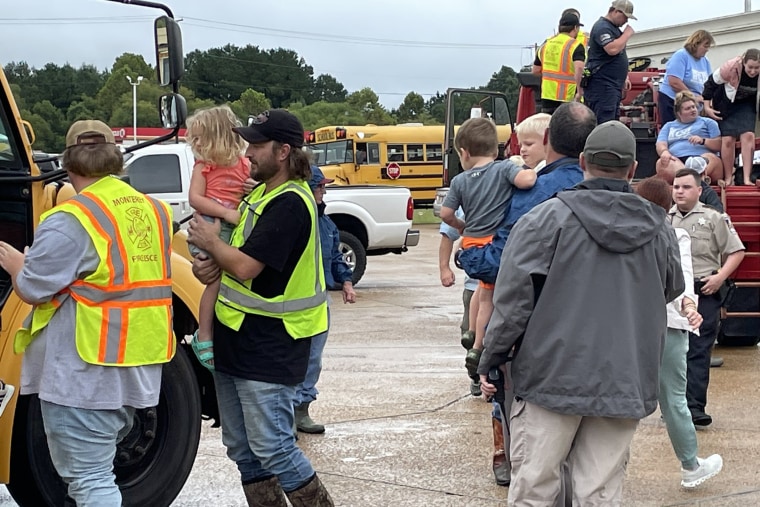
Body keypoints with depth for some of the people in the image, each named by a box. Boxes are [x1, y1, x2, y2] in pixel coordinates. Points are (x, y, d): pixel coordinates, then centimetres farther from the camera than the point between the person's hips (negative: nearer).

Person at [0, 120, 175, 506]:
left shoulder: (70, 221, -16)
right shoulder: (155, 212, 8)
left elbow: (32, 290, -14)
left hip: (85, 376, -8)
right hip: (138, 370, 8)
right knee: (97, 465, 22)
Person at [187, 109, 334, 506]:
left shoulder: (289, 204, -20)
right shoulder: (261, 192, 11)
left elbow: (246, 266, -26)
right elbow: (238, 251, 20)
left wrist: (210, 241, -7)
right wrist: (210, 264, -3)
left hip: (269, 346, -10)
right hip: (237, 338, 10)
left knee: (271, 446, -7)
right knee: (242, 447, 14)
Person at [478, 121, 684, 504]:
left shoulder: (548, 218, -7)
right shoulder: (659, 229, 5)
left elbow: (514, 300, -8)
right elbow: (671, 290, 21)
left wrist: (490, 361, 2)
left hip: (553, 377, -3)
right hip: (626, 385, 3)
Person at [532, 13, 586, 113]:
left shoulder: (546, 44, 11)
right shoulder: (575, 45, -8)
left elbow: (535, 70, 16)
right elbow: (579, 68, -26)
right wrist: (580, 91, -22)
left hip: (547, 95, 5)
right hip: (569, 97, -5)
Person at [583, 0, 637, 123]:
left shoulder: (614, 28, 20)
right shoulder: (602, 27, -12)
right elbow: (612, 49, -27)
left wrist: (624, 78, 20)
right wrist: (627, 34, -13)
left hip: (613, 85, 10)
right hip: (601, 85, -10)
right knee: (604, 123, -14)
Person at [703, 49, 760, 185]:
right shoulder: (731, 68, -31)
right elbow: (711, 83, -16)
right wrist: (707, 107, -16)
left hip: (747, 104, 2)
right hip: (726, 104, -2)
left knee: (748, 136, -15)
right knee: (728, 140, -8)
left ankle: (747, 179, -17)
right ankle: (728, 179, 5)